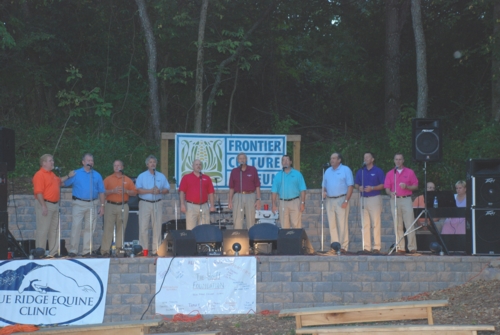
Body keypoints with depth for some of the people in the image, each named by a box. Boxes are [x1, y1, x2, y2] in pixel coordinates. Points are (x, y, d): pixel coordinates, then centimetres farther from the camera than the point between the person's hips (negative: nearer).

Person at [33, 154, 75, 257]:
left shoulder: (52, 174, 16)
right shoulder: (40, 175, -14)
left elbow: (59, 181, 37)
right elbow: (38, 192, -21)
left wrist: (68, 176, 24)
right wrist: (43, 206, -25)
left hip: (54, 205, 10)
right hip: (45, 205, -10)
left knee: (54, 229, 12)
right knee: (43, 229, -7)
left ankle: (53, 252, 19)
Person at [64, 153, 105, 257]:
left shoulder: (97, 175, 10)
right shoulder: (76, 173, 6)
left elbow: (101, 192, 11)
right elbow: (65, 184, 1)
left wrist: (102, 206, 5)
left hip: (92, 204, 2)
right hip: (79, 204, -2)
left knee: (89, 228, 4)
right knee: (76, 226, -8)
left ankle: (86, 250, 11)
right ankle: (73, 250, -6)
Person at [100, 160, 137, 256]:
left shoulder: (127, 180, 12)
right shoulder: (108, 179, 9)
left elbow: (134, 192, 8)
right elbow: (103, 192, 1)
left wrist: (126, 191, -9)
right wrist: (113, 191, -13)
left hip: (123, 206, 1)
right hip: (110, 205, -1)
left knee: (121, 229, 0)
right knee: (108, 228, -7)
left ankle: (119, 248, 5)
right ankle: (105, 250, -8)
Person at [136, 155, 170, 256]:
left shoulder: (161, 176, 12)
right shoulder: (142, 176, 6)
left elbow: (167, 189, 9)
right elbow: (138, 190, -5)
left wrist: (160, 191, -11)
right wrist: (150, 191, -14)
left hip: (157, 204, 2)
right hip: (145, 203, -2)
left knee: (157, 228, 1)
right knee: (143, 227, -7)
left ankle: (156, 250, 4)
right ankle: (144, 249, -3)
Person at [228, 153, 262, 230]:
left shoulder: (253, 170, 4)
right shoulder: (234, 171, 8)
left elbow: (257, 186, 3)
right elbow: (231, 188, 11)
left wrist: (258, 199, -4)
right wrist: (230, 200, 4)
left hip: (250, 196, -1)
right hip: (238, 196, 1)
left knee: (251, 220, 1)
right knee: (237, 220, -1)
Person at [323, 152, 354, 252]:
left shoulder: (345, 170, 1)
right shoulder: (327, 171, 17)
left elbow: (350, 186, -5)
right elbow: (324, 186, 22)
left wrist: (346, 201, -14)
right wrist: (324, 192, -1)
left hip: (341, 199, -5)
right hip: (329, 200, 5)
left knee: (342, 224, -6)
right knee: (332, 224, 3)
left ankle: (343, 246, -5)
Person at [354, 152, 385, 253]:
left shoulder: (378, 171, 1)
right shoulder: (360, 171, 14)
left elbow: (383, 185, -3)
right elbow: (356, 184, 18)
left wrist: (372, 188, -15)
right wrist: (359, 188, -5)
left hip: (375, 198, -5)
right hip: (363, 199, 5)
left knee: (376, 223, -7)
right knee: (365, 224, 3)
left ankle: (376, 247, -6)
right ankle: (366, 247, 5)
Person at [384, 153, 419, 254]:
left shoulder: (410, 172, 9)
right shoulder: (390, 173, 12)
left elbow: (416, 186, 7)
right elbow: (387, 188, 8)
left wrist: (406, 187, -11)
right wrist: (391, 193, -15)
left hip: (406, 199, -2)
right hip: (395, 200, 2)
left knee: (410, 224, -7)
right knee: (397, 225, 0)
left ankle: (412, 247, -6)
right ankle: (400, 247, 2)